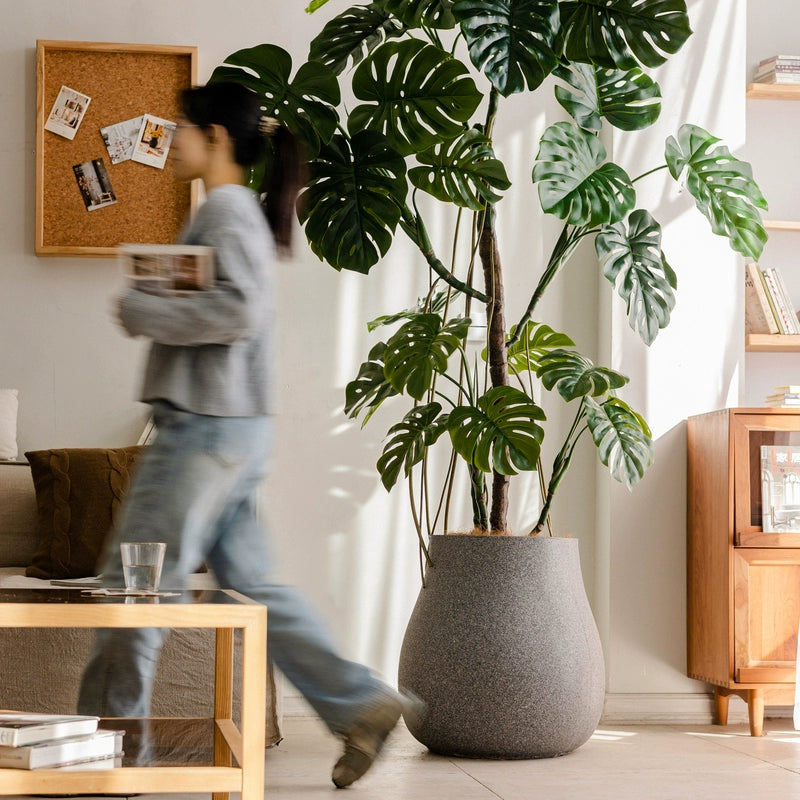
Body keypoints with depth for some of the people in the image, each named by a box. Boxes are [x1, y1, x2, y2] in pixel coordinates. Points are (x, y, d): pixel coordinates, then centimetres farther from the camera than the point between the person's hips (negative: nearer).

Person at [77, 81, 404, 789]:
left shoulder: (229, 211, -11)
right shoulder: (235, 212, 19)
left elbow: (240, 308, -24)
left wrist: (141, 311, -14)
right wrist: (152, 307, 9)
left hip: (208, 427, -10)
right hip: (230, 429, 10)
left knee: (135, 581, -3)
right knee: (249, 581, 10)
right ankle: (359, 703, 11)